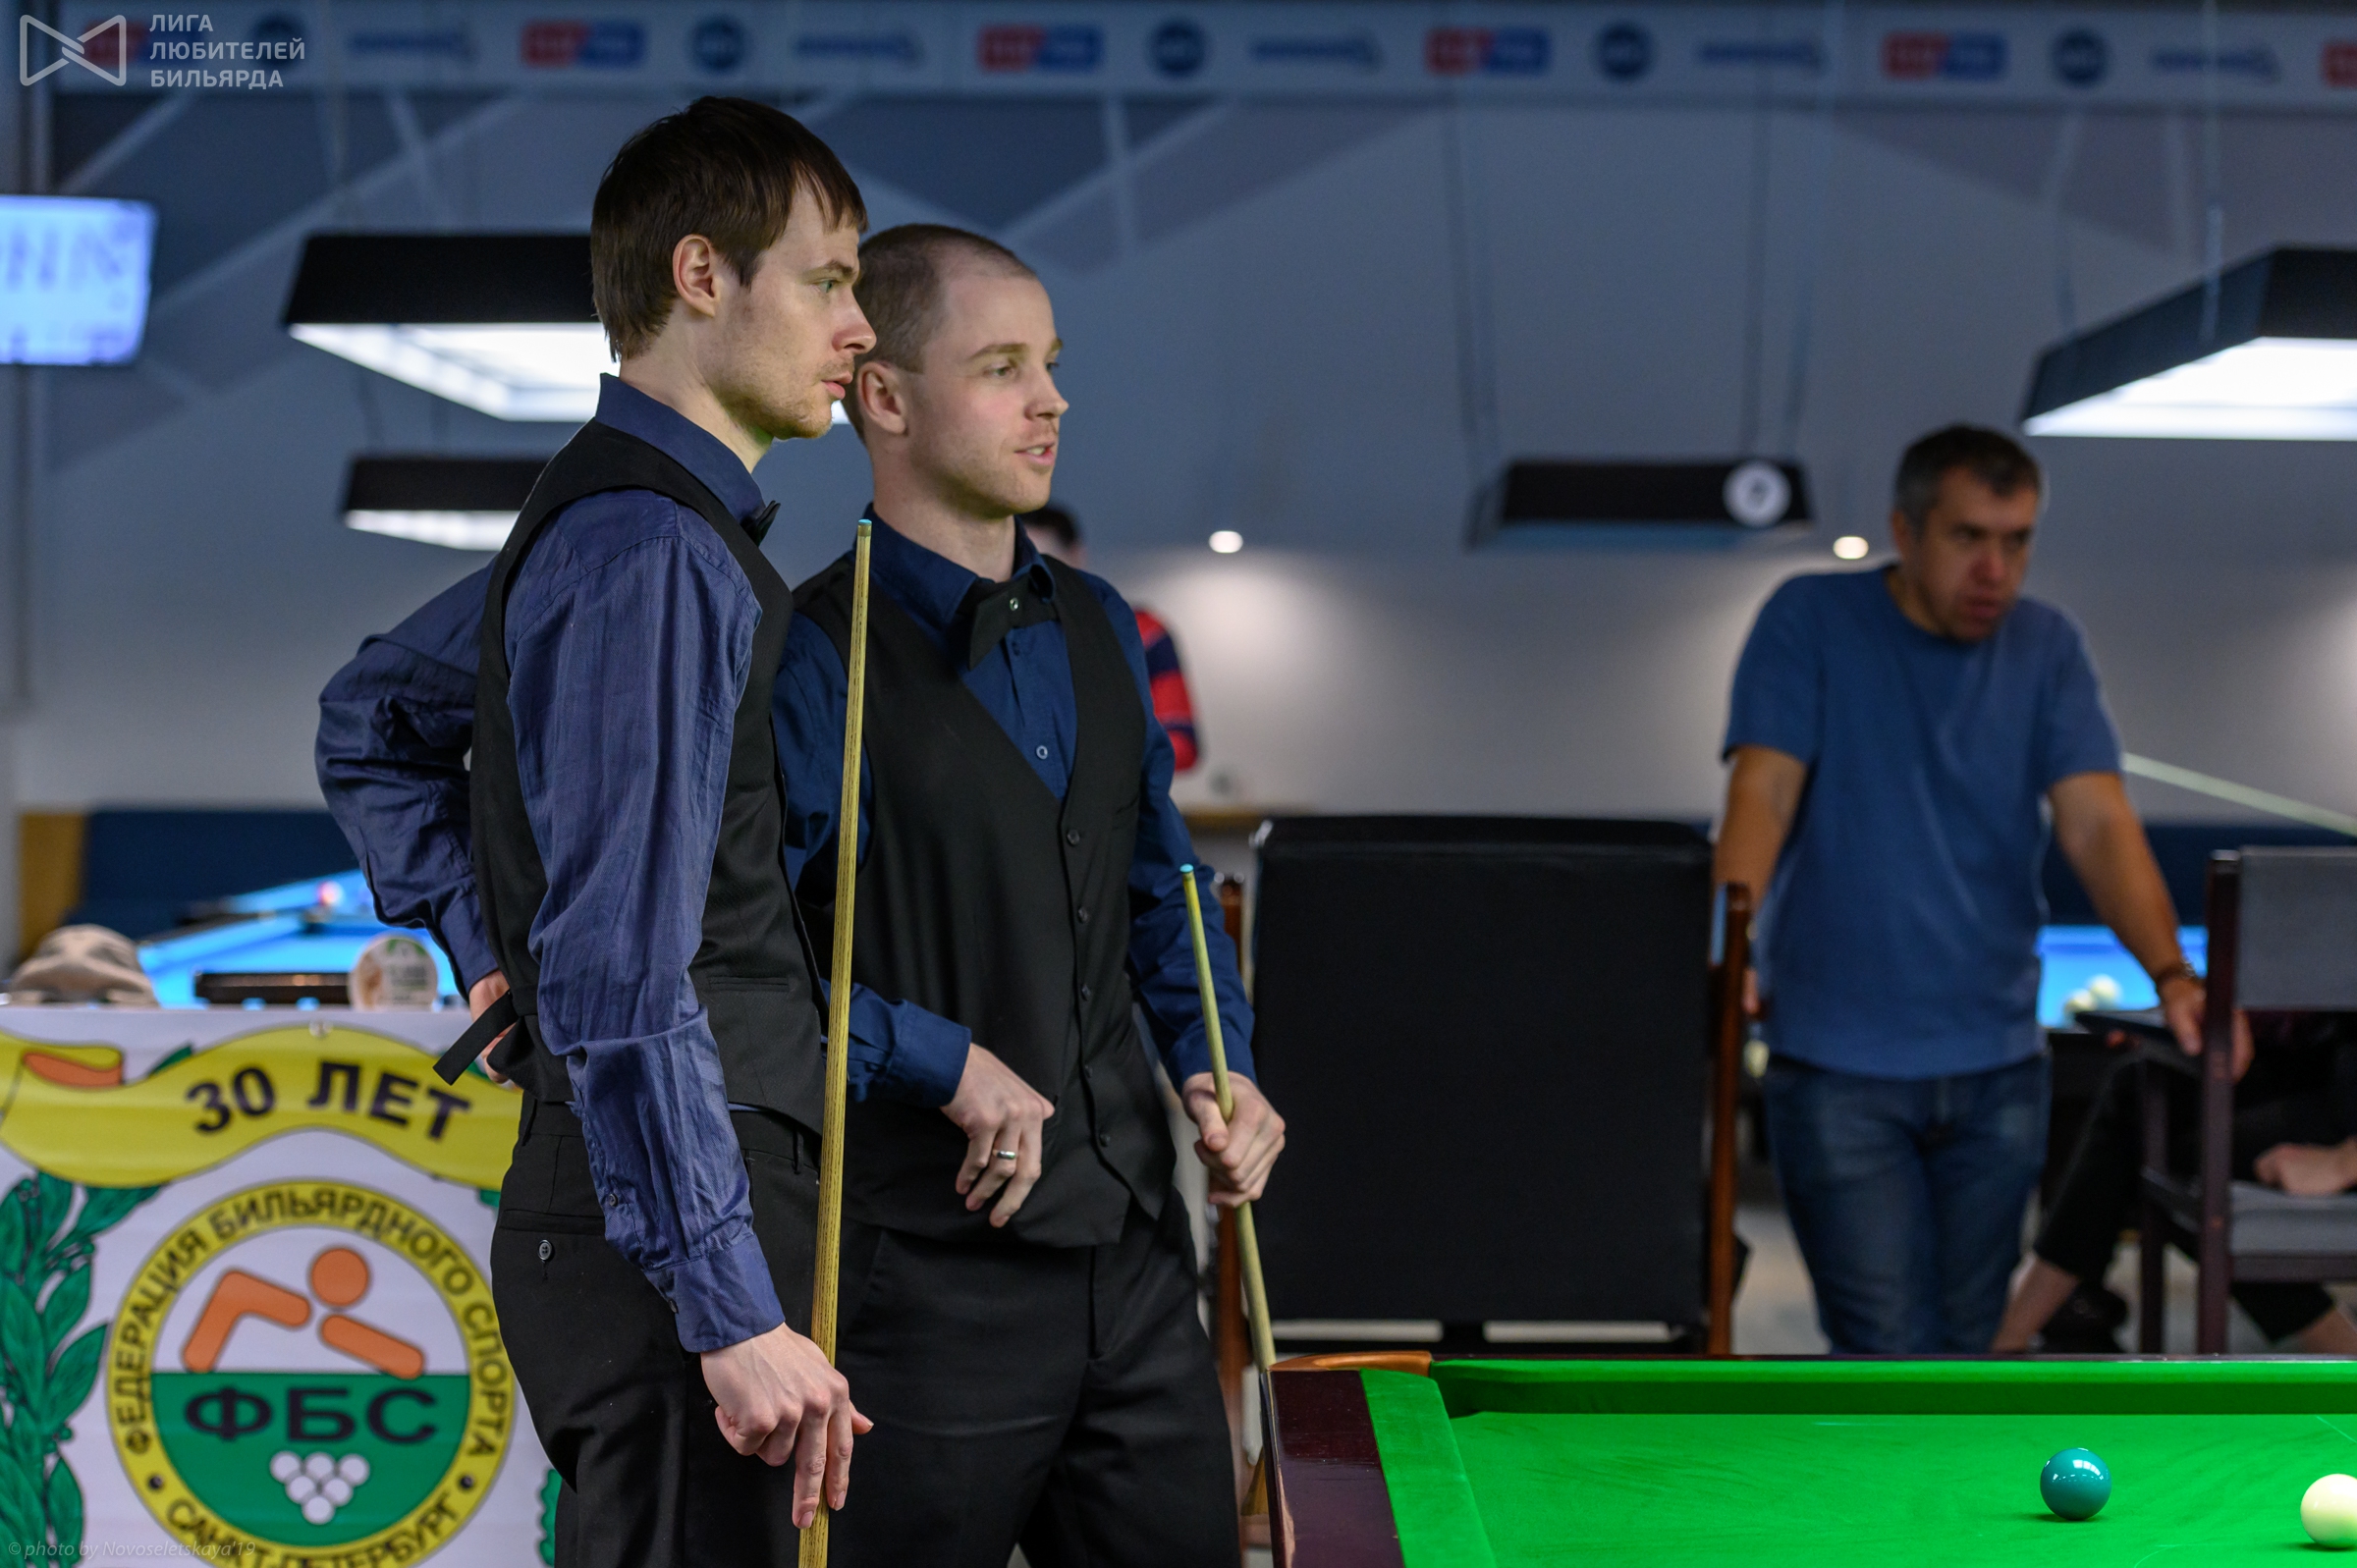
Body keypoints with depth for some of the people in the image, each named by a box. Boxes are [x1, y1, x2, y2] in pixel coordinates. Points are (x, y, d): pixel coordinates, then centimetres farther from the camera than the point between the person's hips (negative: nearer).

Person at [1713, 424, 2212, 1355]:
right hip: (1838, 1068, -4)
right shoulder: (1811, 622, -4)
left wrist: (2171, 974, -21)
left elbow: (2097, 823, -5)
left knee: (1965, 1347, 12)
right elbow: (1763, 794, -13)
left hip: (1996, 1067, 4)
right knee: (1889, 1354, -11)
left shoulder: (2046, 649, 5)